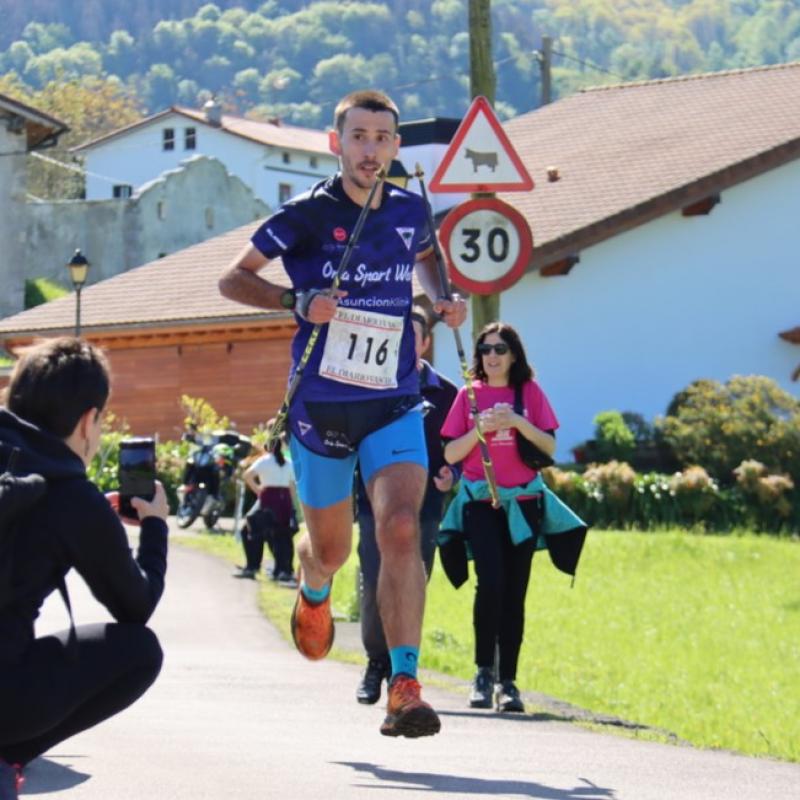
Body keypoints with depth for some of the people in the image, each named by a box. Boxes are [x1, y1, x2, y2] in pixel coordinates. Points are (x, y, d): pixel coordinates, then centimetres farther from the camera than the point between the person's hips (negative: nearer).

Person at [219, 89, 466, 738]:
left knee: (401, 531, -20)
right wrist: (296, 301, -18)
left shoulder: (411, 210, 4)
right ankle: (313, 594, 51)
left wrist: (443, 299, 7)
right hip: (320, 404, -1)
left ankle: (404, 689, -22)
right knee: (331, 549, 11)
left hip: (394, 405, 1)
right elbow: (232, 280, -1)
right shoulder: (307, 215, -7)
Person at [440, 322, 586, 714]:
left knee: (515, 591, 1)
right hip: (480, 501, -1)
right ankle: (484, 672, -6)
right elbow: (450, 453, 2)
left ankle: (508, 681, 6)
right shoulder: (469, 395, 6)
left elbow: (550, 447, 1)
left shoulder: (530, 392, 7)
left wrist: (518, 422, -13)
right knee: (491, 582, -18)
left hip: (523, 503, 1)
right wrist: (481, 429, -12)